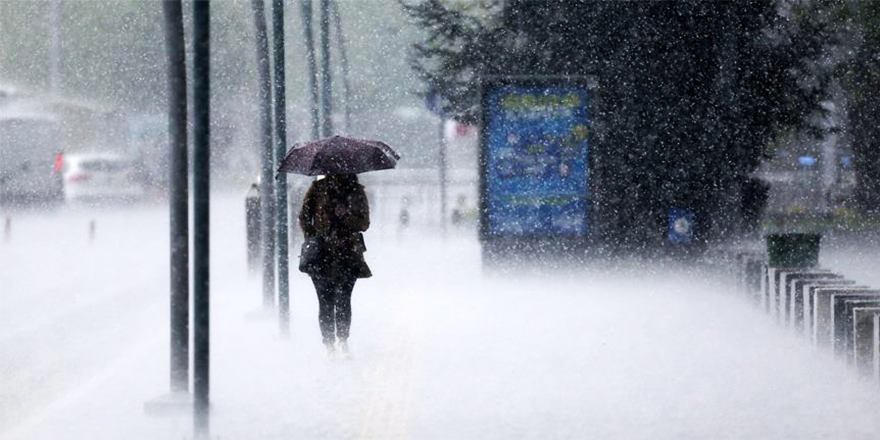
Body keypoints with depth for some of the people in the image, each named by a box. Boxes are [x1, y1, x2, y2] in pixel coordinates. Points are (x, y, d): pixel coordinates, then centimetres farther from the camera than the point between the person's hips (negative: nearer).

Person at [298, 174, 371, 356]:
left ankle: (343, 340, 4)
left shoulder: (356, 192, 9)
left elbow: (364, 223, 5)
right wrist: (311, 239, -2)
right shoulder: (318, 189, 7)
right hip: (322, 254, 0)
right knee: (326, 301, -4)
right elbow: (305, 216, 10)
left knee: (343, 299, -7)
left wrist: (345, 216, -12)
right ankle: (329, 344, 1)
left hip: (348, 254, 0)